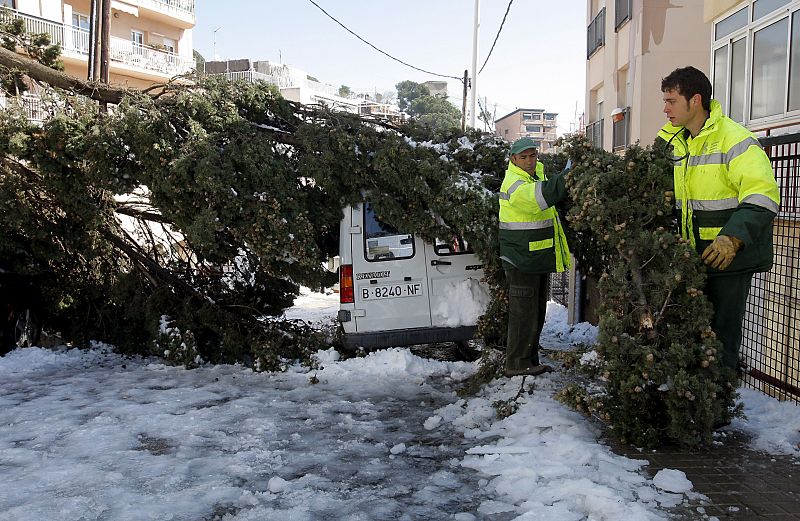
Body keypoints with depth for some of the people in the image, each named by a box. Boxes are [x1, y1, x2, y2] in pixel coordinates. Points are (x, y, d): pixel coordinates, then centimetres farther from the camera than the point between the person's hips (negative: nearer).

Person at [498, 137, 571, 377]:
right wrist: (568, 175, -40)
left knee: (537, 312, 15)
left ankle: (530, 360, 24)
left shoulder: (537, 172, 10)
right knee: (523, 312, -6)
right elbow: (541, 196, -38)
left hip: (538, 257, 10)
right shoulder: (515, 185, -20)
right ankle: (517, 364, 2)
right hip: (521, 259, -10)